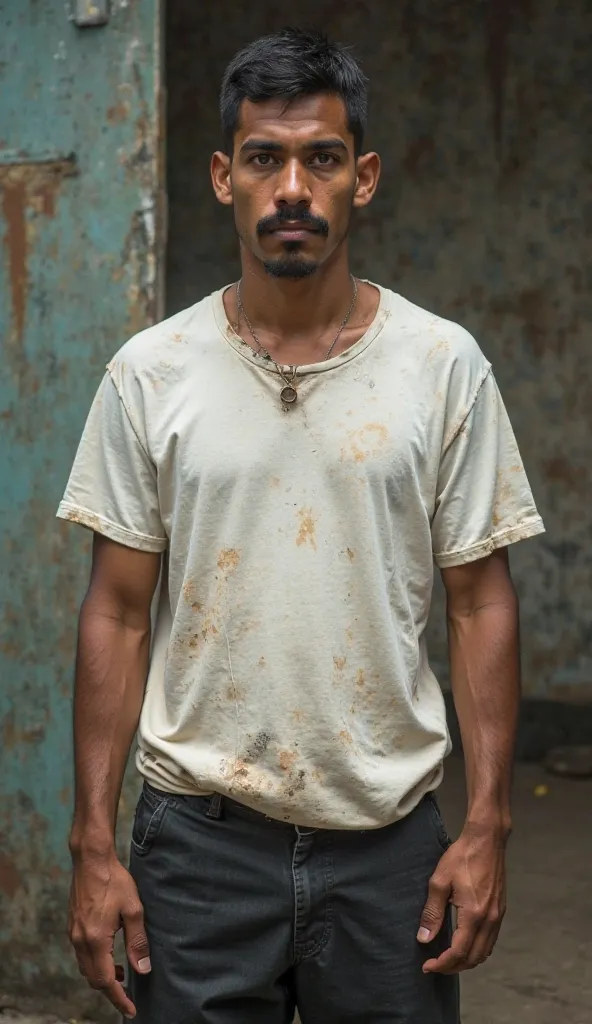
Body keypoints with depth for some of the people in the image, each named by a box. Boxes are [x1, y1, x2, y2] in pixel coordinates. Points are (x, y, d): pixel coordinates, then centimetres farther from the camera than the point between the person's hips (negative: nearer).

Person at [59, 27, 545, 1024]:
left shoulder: (444, 365, -2)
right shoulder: (151, 373, -2)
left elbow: (479, 602, 0)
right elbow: (118, 614, 0)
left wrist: (486, 827, -5)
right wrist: (93, 843, -3)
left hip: (388, 839, 0)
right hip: (200, 837, 0)